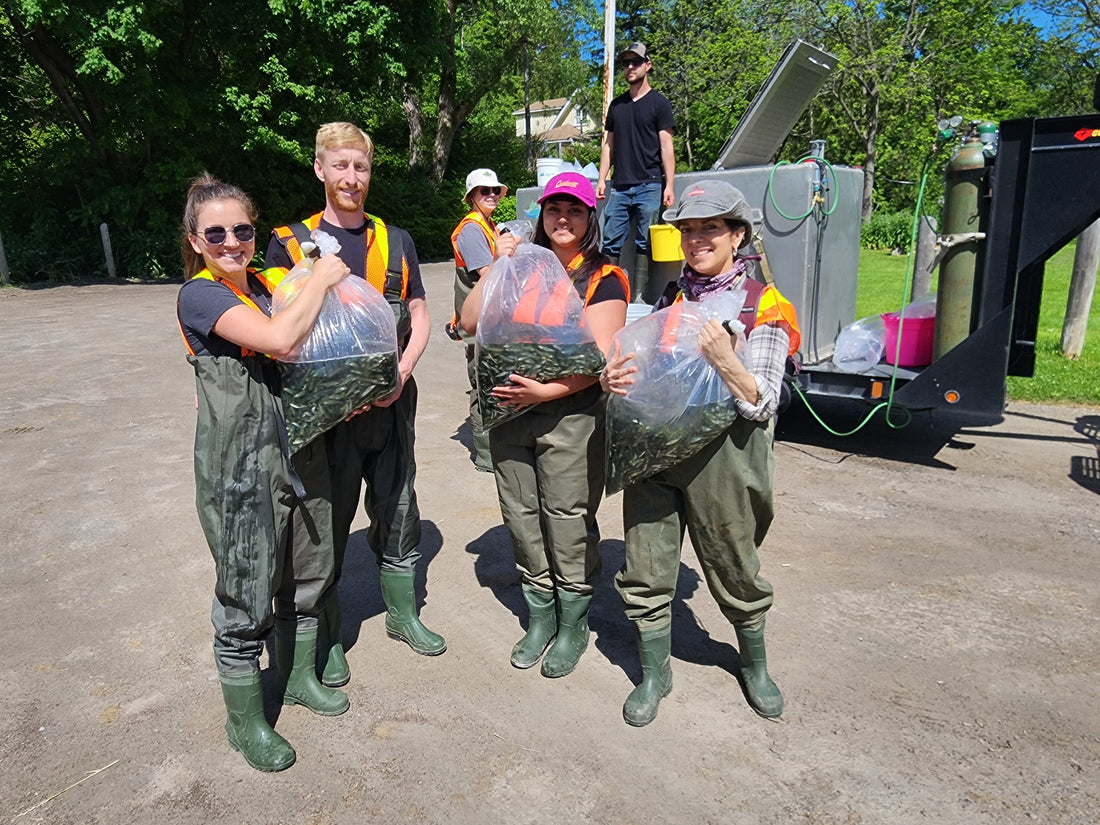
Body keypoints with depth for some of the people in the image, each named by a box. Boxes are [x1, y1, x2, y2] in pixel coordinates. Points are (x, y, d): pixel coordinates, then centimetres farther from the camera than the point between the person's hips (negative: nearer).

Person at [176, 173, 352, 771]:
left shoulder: (269, 284, 10)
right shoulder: (199, 295, -10)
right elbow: (278, 339, -25)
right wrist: (322, 278, -12)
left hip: (299, 444, 7)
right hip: (240, 461, -7)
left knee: (307, 571, 17)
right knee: (247, 590, 3)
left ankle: (300, 676, 40)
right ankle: (245, 721, 23)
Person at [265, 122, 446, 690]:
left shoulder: (395, 241, 9)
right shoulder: (290, 243, -1)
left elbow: (419, 318, 8)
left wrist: (401, 372, -9)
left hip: (392, 404, 3)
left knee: (397, 513, 15)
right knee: (327, 522, 8)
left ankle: (402, 613, 35)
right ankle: (326, 637, 26)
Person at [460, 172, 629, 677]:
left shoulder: (603, 279, 0)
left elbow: (600, 358, -11)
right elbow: (470, 324, 4)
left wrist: (547, 391, -21)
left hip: (570, 414, -4)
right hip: (509, 411, 5)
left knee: (568, 522, 2)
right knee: (522, 518, 12)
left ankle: (573, 623, 24)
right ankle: (540, 616, 31)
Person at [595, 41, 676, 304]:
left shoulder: (658, 103, 4)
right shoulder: (617, 105, 18)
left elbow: (666, 146, -1)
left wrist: (669, 184, -10)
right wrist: (602, 179, 8)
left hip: (649, 185, -4)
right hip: (619, 186, 4)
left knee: (644, 244, -3)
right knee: (610, 243, -1)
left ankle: (638, 297, -1)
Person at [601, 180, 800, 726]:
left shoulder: (765, 307, -2)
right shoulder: (670, 298, 12)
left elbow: (761, 404, -9)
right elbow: (643, 370, 15)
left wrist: (723, 358, -25)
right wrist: (615, 378, -8)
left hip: (720, 458, -3)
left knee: (736, 571, 13)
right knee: (645, 571, 8)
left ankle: (754, 665, 41)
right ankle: (653, 675, 29)